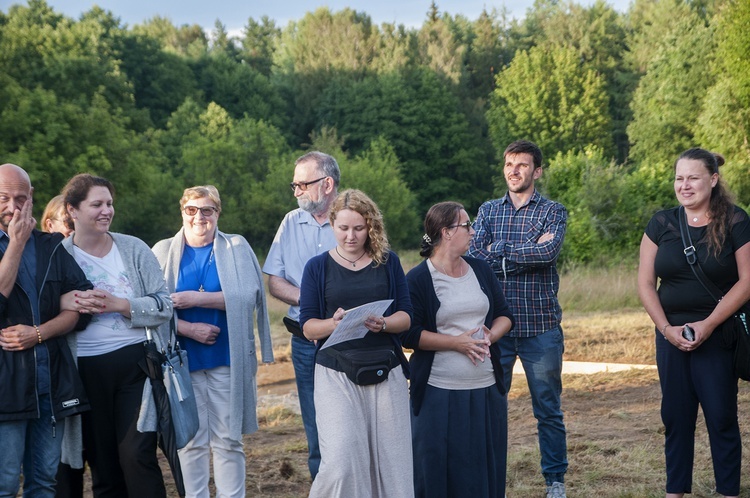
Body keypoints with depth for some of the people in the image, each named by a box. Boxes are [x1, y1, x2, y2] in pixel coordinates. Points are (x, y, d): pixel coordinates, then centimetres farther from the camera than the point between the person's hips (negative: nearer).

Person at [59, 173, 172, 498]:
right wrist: (66, 305, -18)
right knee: (102, 462, 8)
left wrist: (119, 305, -14)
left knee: (137, 456, -8)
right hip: (86, 370, 1)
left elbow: (164, 305, -1)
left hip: (135, 363, -1)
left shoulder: (133, 248, 2)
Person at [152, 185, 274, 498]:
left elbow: (247, 296, -9)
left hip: (227, 360, 0)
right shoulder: (164, 252, 7)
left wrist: (196, 298, -15)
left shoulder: (237, 248, 6)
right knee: (191, 440, 2)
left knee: (228, 440, 2)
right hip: (183, 359, 0)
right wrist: (188, 328, -15)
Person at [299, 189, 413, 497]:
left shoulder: (388, 263, 8)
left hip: (386, 373, 2)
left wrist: (383, 324, -17)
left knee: (389, 459, 1)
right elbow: (308, 327, 2)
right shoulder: (318, 267, 5)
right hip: (336, 374, -2)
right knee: (340, 463, -15)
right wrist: (334, 324, -19)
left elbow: (406, 316, 5)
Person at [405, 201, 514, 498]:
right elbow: (409, 335, -11)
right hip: (439, 394, -5)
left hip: (487, 389, 5)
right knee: (438, 470, -1)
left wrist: (491, 335, -7)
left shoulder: (480, 270, 10)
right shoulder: (418, 280, -7)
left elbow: (504, 315, 15)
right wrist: (457, 343, -17)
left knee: (486, 467, 7)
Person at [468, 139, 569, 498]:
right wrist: (530, 252, -14)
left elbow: (550, 251, -17)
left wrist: (499, 251, -11)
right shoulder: (488, 211, 9)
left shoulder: (553, 212, 3)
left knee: (548, 408, 6)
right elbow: (474, 256, -7)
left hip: (540, 324, -2)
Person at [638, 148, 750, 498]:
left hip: (718, 335, -3)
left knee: (721, 416, 0)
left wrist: (708, 325, -14)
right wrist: (666, 328, -8)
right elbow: (645, 283, 4)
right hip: (671, 334, 3)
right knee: (676, 416, 7)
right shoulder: (661, 223, 3)